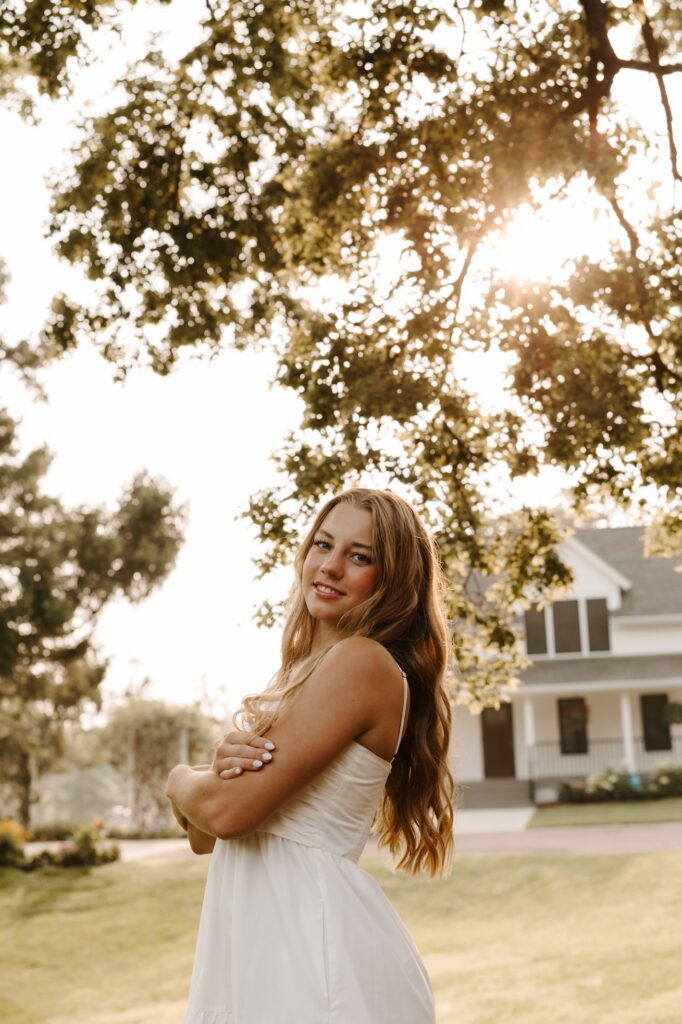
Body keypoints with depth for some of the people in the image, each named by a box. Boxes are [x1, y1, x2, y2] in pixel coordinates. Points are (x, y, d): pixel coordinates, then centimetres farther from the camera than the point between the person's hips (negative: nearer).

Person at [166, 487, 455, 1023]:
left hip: (313, 940, -8)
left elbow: (228, 812, -21)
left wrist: (181, 778, 1)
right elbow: (203, 836, 9)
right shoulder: (301, 673, 12)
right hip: (256, 946, 8)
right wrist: (220, 768, -12)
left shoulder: (363, 661, -15)